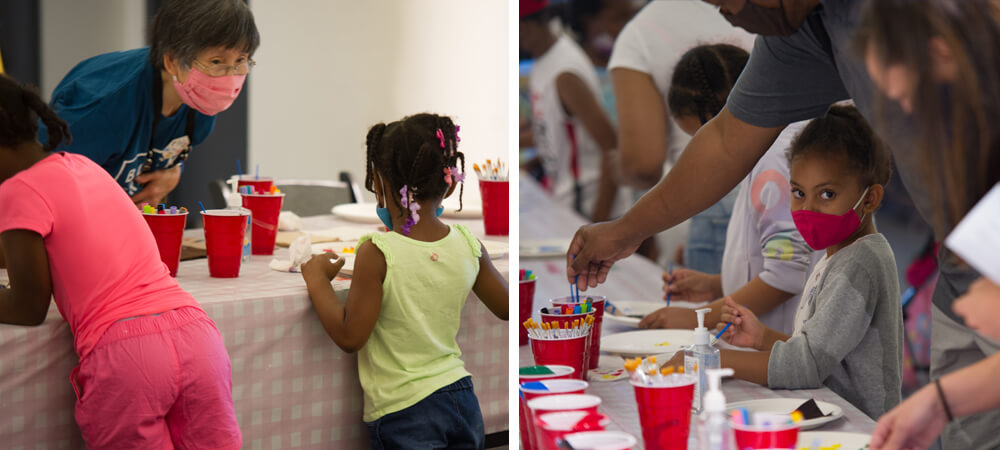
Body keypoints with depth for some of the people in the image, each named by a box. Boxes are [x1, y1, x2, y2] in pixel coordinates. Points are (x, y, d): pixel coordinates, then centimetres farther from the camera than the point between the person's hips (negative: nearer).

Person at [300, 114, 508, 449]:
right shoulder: (468, 246, -2)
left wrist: (317, 278, -2)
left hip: (404, 414, -5)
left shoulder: (377, 254, -17)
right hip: (463, 401, 5)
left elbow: (349, 337, -13)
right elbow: (506, 307, 12)